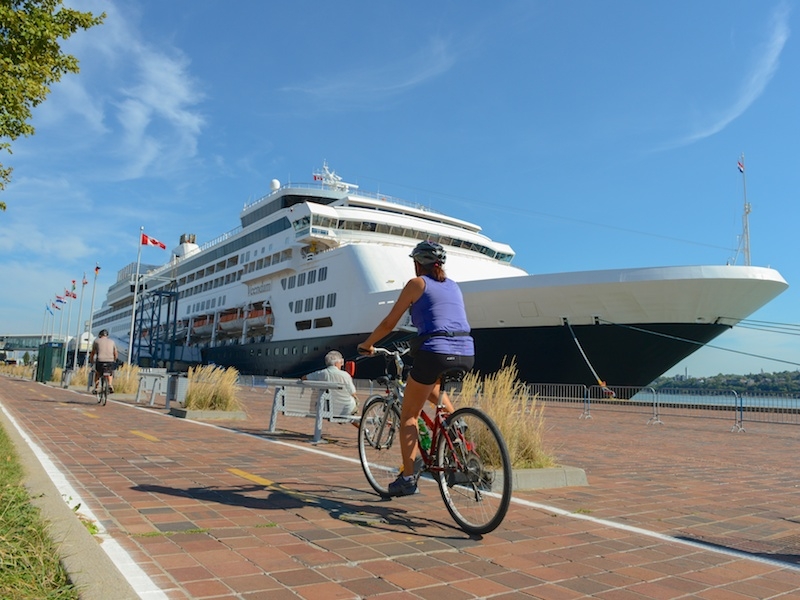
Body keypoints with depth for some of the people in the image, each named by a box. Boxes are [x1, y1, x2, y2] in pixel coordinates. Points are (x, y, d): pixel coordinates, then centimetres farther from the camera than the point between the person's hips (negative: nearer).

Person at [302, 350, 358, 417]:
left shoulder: (321, 374, -12)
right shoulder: (345, 375, -19)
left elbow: (303, 378, 1)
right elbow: (353, 393, -11)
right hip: (346, 410, -3)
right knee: (355, 399, 31)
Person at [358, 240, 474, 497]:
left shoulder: (416, 284, 5)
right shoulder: (453, 286, 21)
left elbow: (389, 323, 7)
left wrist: (366, 345, 22)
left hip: (435, 353, -6)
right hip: (466, 355, 6)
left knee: (408, 415, 10)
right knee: (431, 388, 37)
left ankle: (407, 478, 8)